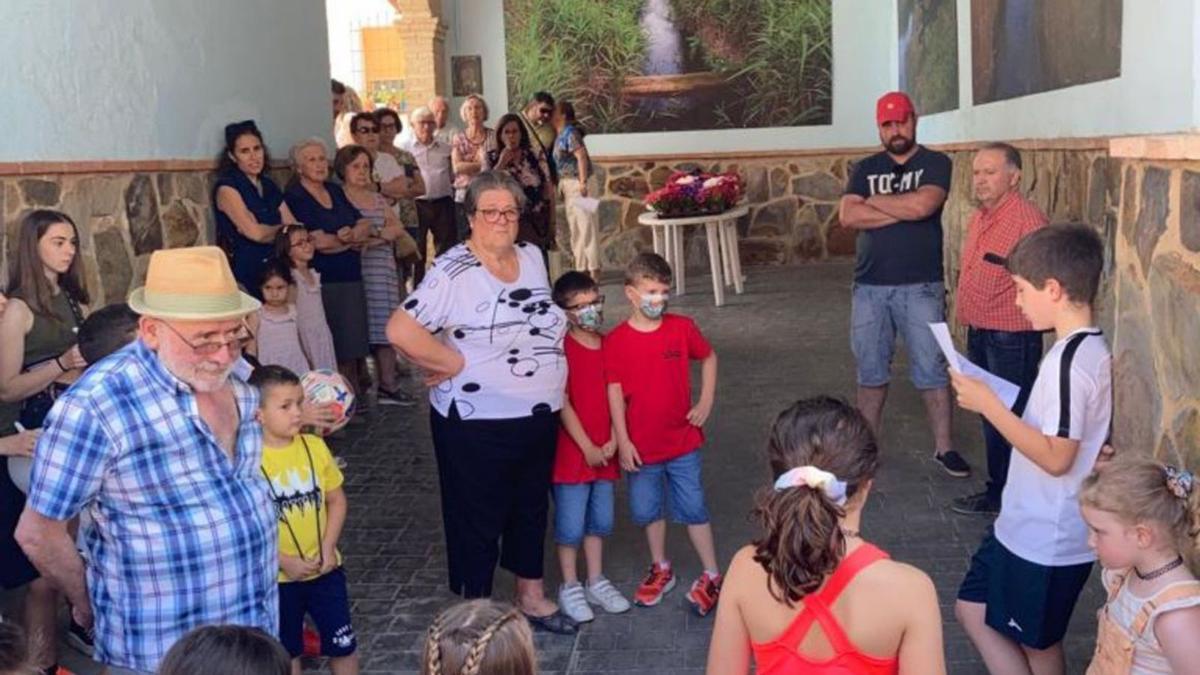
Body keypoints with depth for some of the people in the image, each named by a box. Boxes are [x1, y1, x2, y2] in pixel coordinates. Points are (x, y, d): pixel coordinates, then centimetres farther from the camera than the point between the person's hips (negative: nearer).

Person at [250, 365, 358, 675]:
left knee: (342, 643, 13)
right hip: (278, 576, -3)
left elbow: (337, 499, 3)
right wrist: (283, 562, -17)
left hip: (325, 568, 3)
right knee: (287, 650, 17)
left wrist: (328, 546, -9)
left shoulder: (315, 446, -5)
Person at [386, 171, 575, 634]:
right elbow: (400, 330, -26)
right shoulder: (453, 272, -17)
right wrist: (456, 363, -20)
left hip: (539, 417, 7)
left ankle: (531, 596, 41)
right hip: (477, 425, -7)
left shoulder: (532, 257, 5)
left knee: (532, 509, 21)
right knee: (478, 519, 9)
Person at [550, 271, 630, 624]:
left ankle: (596, 582, 30)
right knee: (570, 524, 4)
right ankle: (570, 587, 20)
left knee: (600, 520, 15)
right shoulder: (562, 349, -13)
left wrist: (613, 440, -2)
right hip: (572, 451, -6)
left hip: (604, 452, 6)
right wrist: (587, 447, -14)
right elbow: (562, 403, -15)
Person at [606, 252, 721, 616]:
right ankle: (661, 569, 35)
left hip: (682, 440, 0)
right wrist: (623, 441, -10)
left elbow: (709, 357, 11)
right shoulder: (616, 341, -10)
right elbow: (614, 392, -8)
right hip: (641, 446, 0)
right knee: (648, 510, 14)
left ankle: (711, 576, 18)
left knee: (693, 508, 5)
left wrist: (706, 401, 2)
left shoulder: (682, 328, -6)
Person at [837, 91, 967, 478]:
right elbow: (848, 216, -7)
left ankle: (944, 447, 13)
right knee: (871, 371, 11)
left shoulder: (935, 164, 1)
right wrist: (904, 209, -12)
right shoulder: (865, 168, 10)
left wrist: (872, 200, -5)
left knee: (931, 370, 2)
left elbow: (923, 205, -19)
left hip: (920, 287, -3)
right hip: (869, 287, 3)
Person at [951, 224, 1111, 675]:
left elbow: (1055, 457, -28)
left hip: (1046, 540, -10)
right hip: (1030, 527, 10)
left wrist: (988, 404, -24)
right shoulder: (1091, 349, 5)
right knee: (973, 609, 20)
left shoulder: (1069, 359, -26)